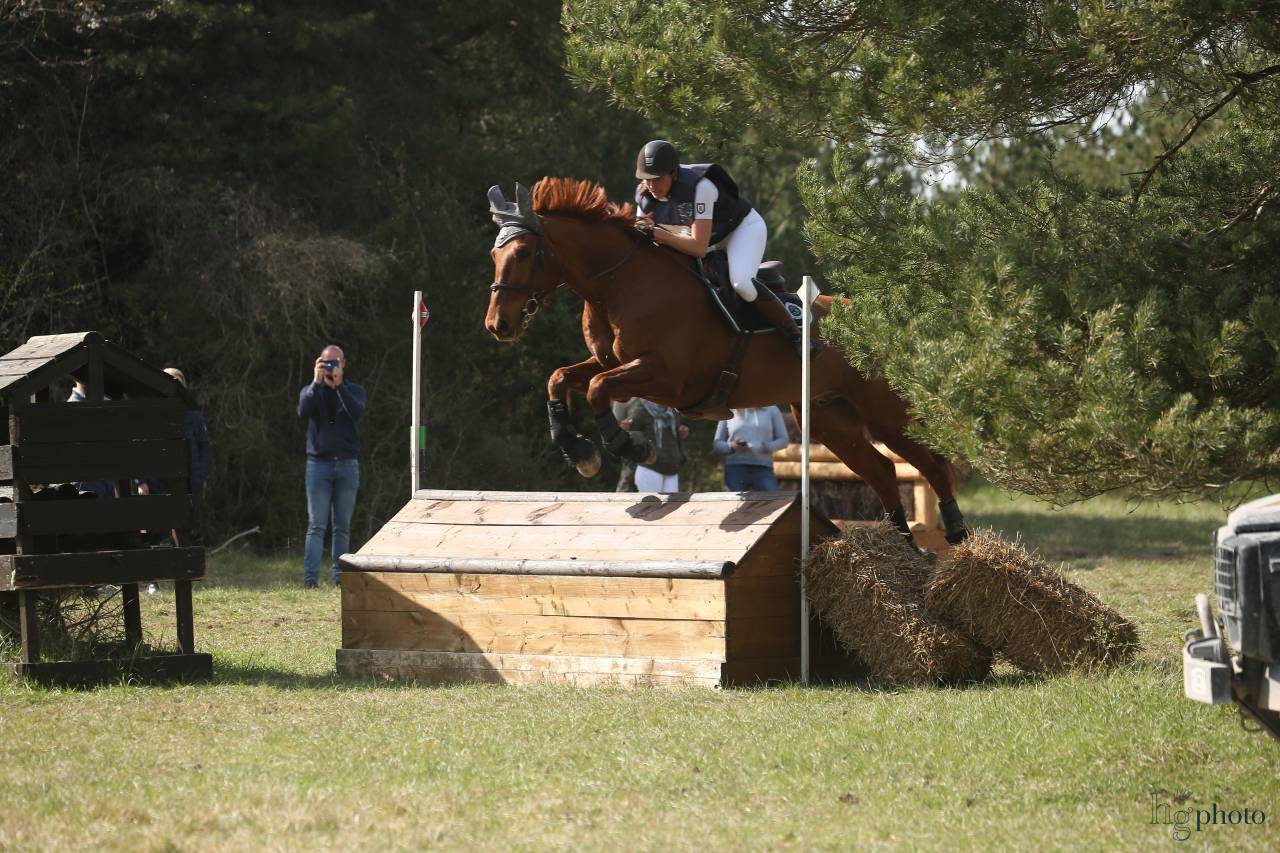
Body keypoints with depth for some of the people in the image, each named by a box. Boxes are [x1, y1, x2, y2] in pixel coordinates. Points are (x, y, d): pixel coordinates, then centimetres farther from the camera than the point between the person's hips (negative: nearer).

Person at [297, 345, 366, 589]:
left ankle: (340, 575, 6)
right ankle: (310, 577, -10)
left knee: (343, 526, 3)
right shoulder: (312, 391, 9)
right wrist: (317, 383, -21)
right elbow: (303, 411, -12)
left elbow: (357, 412, -13)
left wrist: (339, 385, -22)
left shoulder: (354, 391, 9)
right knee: (316, 525, -6)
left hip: (347, 465, 1)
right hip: (318, 464, -1)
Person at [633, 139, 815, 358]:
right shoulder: (645, 195, -16)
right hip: (712, 239, 8)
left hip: (743, 227, -8)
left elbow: (699, 248, -40)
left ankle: (794, 334, -17)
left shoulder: (699, 187, -37)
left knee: (741, 283, -31)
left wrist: (657, 233, -48)